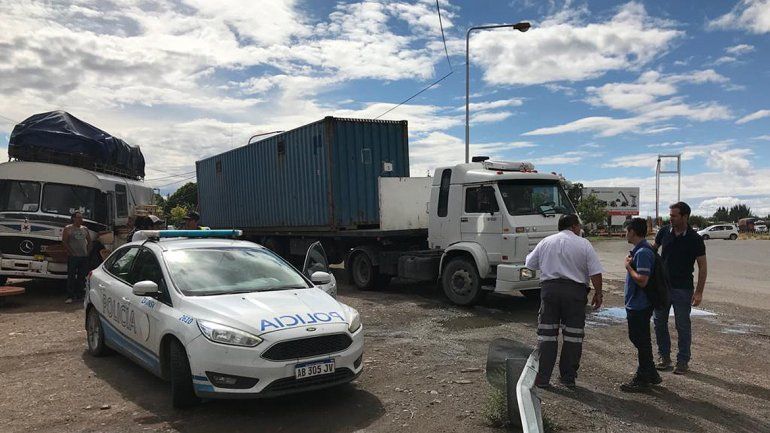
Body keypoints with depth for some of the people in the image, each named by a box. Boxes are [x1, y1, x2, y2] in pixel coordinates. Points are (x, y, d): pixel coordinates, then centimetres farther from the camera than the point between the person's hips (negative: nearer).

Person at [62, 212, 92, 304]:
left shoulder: (85, 229, 14)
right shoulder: (68, 229, 0)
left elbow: (89, 241, 21)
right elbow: (64, 242, -6)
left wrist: (88, 252, 10)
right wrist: (71, 253, -11)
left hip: (84, 257, 5)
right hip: (73, 257, -5)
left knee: (82, 277, 7)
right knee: (71, 277, -6)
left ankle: (79, 295, 15)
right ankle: (70, 297, -4)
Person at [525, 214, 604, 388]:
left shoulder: (545, 242, 9)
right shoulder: (584, 244, 2)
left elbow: (530, 264, 17)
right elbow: (595, 272, -4)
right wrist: (598, 293, 5)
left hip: (549, 288, 2)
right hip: (575, 290, -2)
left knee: (546, 335, 6)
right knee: (572, 336, 8)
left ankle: (542, 378, 6)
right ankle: (568, 378, 13)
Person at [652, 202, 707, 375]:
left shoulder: (695, 239, -10)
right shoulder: (664, 232, 0)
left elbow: (702, 266, -7)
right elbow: (653, 249, 17)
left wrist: (699, 292, -12)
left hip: (682, 289, -4)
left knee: (683, 325, 4)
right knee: (659, 323, 9)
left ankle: (683, 361, 17)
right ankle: (664, 357, 22)